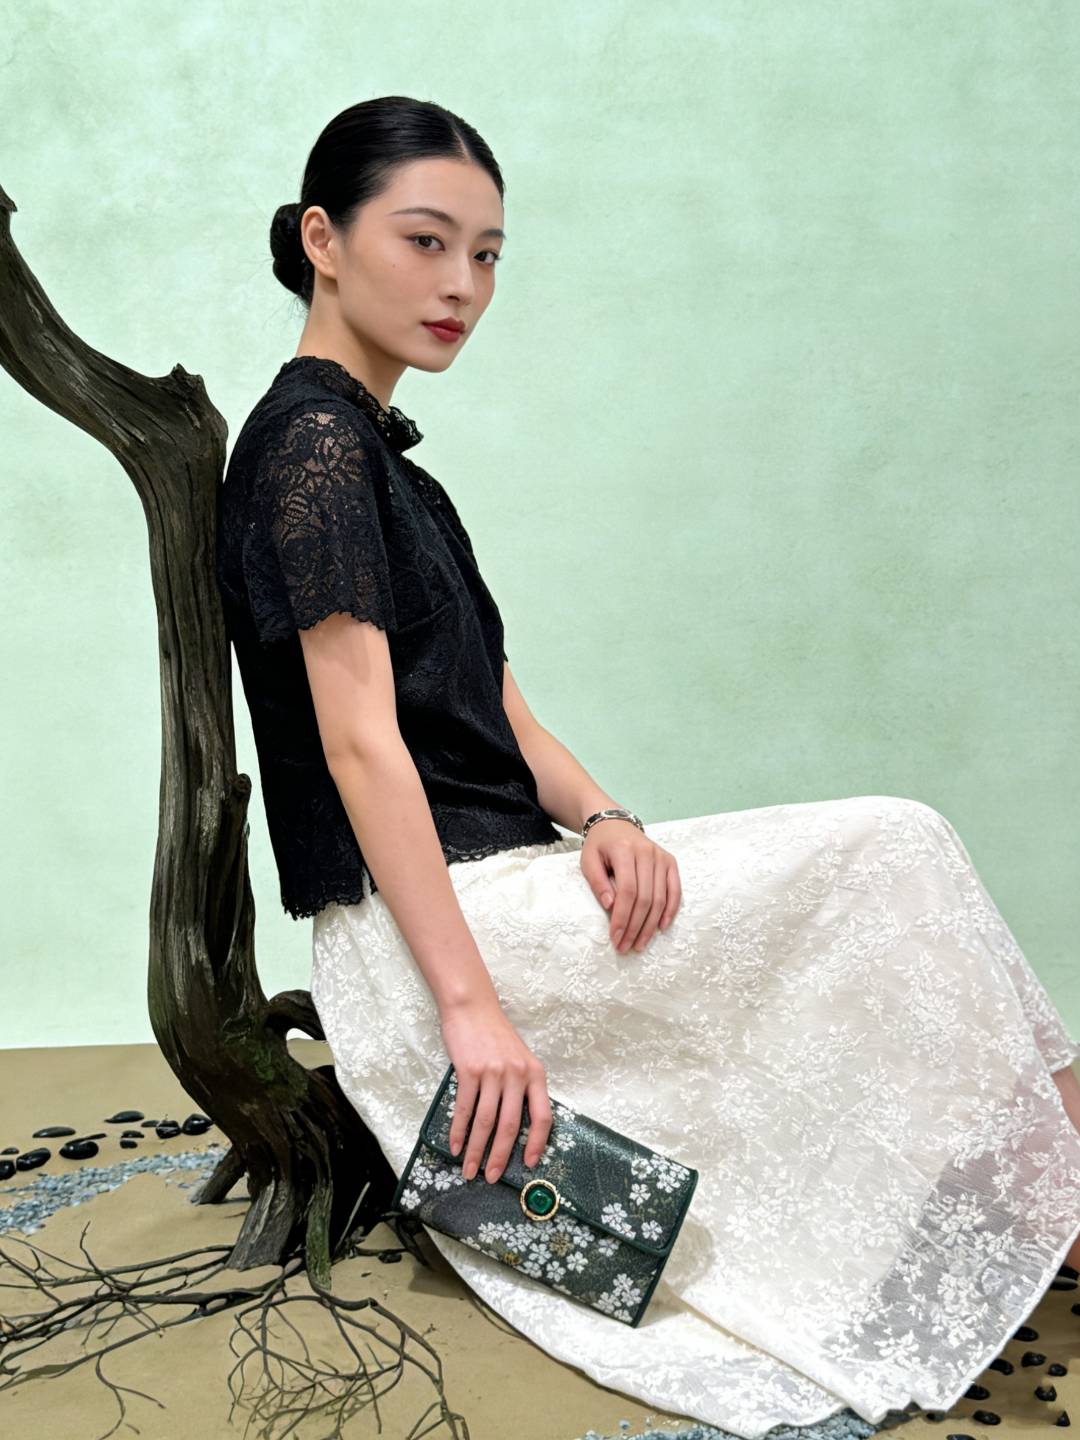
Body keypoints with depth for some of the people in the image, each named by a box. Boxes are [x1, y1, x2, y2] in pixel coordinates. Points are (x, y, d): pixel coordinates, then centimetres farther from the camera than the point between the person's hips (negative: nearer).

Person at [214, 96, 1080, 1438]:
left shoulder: (381, 457, 18)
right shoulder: (311, 438, -11)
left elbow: (491, 707, 13)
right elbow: (360, 740, -19)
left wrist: (599, 816, -6)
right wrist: (470, 1002, -22)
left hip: (482, 887, 9)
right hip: (414, 926, -9)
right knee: (895, 852, -10)